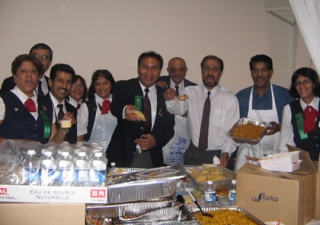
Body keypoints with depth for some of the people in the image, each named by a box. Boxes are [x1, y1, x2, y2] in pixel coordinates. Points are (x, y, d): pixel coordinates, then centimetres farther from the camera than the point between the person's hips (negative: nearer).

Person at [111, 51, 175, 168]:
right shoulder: (122, 87, -2)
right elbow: (114, 108, -19)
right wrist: (124, 111, -42)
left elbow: (169, 127, 6)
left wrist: (156, 140, -13)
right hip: (124, 155, -2)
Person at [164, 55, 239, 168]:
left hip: (218, 155, -1)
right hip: (193, 154, 1)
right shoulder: (190, 92, -1)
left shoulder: (230, 99, -4)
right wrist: (170, 99, -40)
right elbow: (178, 108, -19)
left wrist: (225, 154, -18)